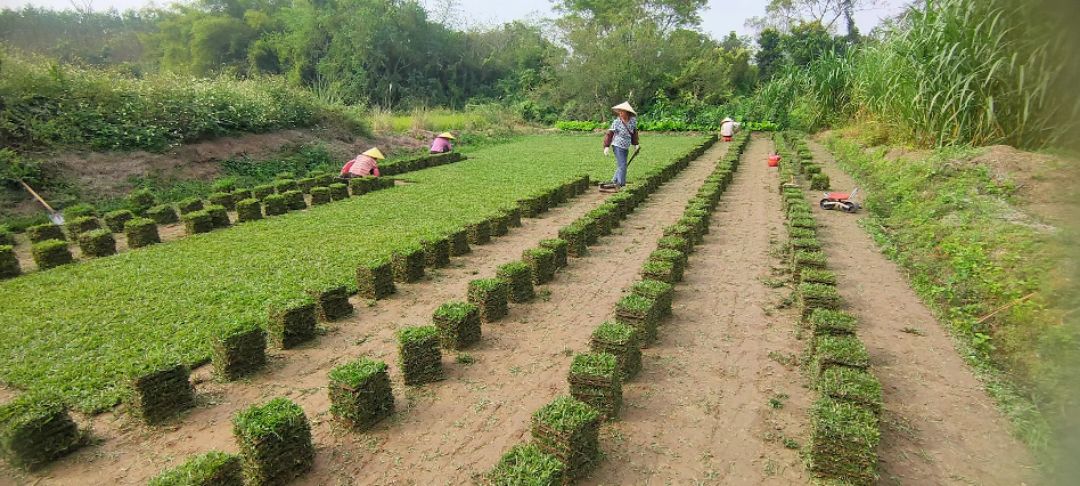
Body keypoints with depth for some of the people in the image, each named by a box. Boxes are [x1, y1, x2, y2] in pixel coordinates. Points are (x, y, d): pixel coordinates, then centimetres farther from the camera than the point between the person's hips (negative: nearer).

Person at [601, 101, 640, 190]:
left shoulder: (633, 121, -1)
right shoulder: (616, 122, -13)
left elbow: (634, 132, 14)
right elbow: (609, 134, -11)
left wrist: (635, 144, 18)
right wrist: (606, 146, -16)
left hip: (626, 147, 5)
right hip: (618, 146, -5)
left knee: (621, 166, 11)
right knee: (622, 166, -10)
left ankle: (614, 182, 23)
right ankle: (621, 184, -2)